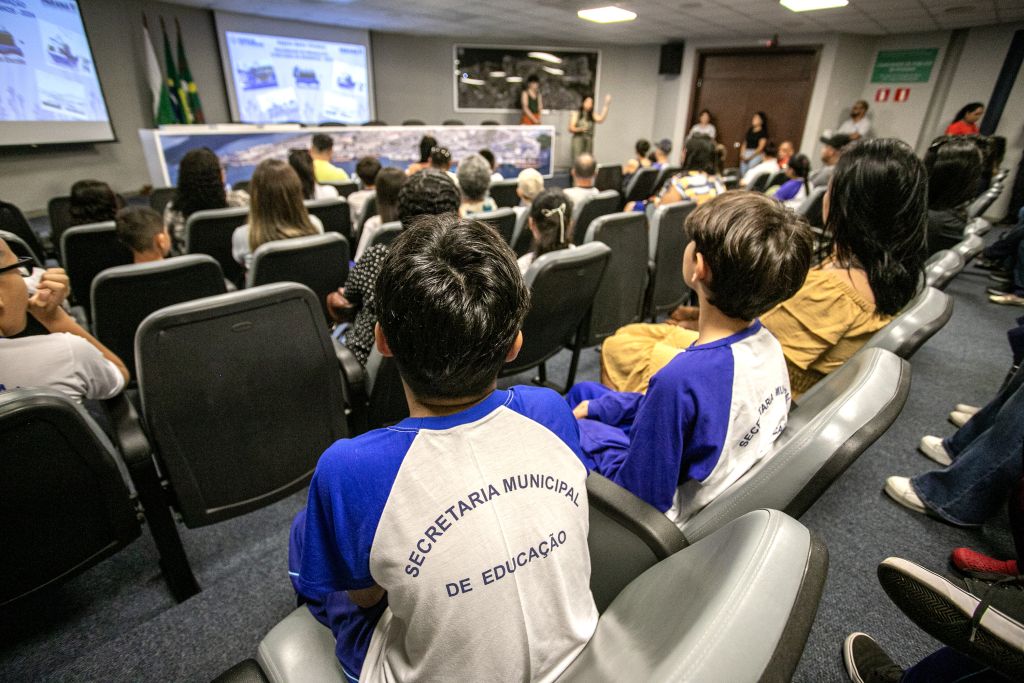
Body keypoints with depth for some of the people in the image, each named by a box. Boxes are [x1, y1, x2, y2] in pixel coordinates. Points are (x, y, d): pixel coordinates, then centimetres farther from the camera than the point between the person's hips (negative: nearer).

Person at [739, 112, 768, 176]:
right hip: (746, 154, 6)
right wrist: (742, 154, 0)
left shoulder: (763, 132, -3)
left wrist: (750, 157, -14)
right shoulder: (749, 130, 14)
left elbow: (760, 148, -10)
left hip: (756, 155, -6)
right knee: (743, 174, 0)